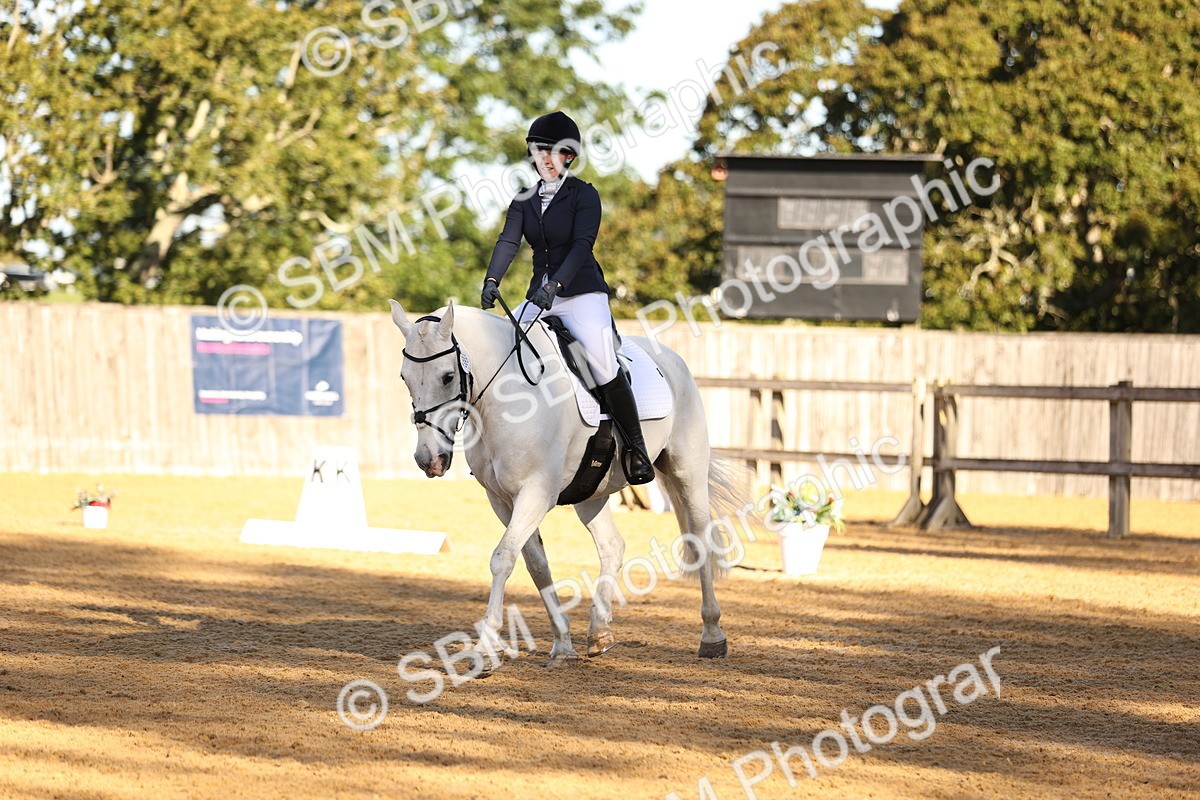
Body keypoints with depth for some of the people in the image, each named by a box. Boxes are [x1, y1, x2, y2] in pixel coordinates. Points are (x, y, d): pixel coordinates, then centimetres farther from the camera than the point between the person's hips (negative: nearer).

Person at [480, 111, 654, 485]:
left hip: (582, 292, -6)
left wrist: (554, 285, -29)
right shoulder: (525, 200, 11)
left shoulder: (584, 195, -4)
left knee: (604, 367, -23)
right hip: (540, 295, 6)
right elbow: (509, 241, -1)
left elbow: (582, 244, -16)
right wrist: (492, 280, -19)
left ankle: (635, 447, -11)